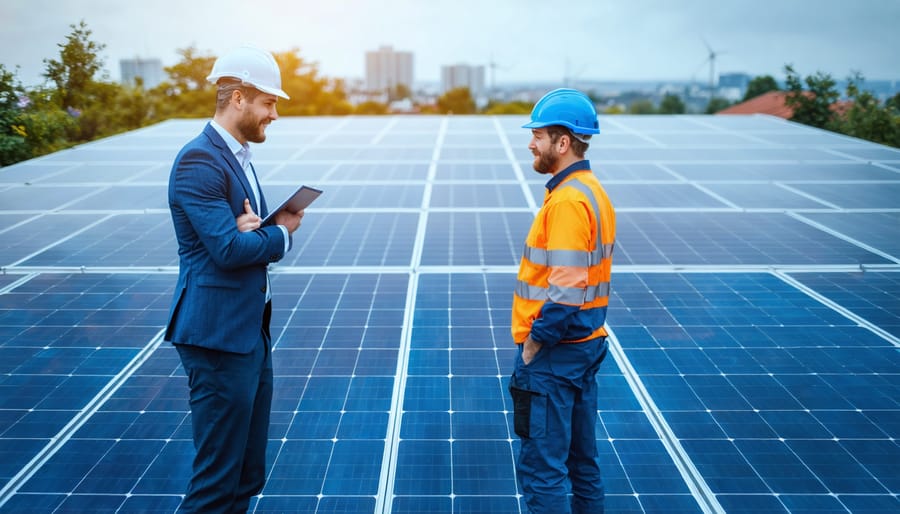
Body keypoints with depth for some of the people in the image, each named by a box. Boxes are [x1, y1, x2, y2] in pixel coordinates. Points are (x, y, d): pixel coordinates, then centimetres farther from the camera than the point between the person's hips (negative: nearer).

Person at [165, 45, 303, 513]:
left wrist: (256, 228, -9)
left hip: (251, 330, 10)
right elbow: (228, 248, -23)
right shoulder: (199, 160, -16)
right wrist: (282, 233, -5)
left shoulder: (238, 156, 14)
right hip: (219, 335, -10)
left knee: (249, 475, 17)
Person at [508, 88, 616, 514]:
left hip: (556, 352, -10)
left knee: (540, 467, -2)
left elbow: (565, 290, -24)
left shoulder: (568, 200, -19)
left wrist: (531, 347, -15)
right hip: (586, 344, 10)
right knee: (581, 460, 19)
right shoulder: (591, 190, 12)